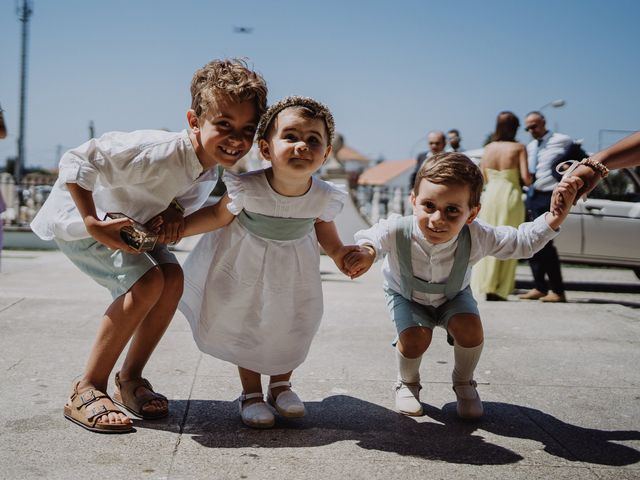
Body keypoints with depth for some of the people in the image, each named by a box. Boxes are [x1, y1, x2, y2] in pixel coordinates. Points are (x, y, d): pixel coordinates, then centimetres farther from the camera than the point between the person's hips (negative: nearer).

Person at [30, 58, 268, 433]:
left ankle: (130, 379, 6)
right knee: (146, 282, -24)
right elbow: (76, 163, -34)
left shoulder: (211, 170, -10)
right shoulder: (158, 152, -36)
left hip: (128, 222, 8)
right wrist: (93, 225, -37)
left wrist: (174, 213, -16)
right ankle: (86, 390, -13)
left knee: (173, 278, -9)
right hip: (78, 216, -8)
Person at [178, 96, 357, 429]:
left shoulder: (324, 198, -25)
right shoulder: (248, 189, -34)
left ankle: (281, 385, 35)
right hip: (246, 259, -2)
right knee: (245, 322, 5)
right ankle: (251, 394, 25)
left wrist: (344, 257, -16)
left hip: (293, 261, 3)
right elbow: (218, 216, -15)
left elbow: (327, 235, -2)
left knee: (293, 323, 10)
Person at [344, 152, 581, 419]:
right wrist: (366, 252, -48)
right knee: (414, 338, -26)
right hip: (406, 295, -1)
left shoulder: (476, 236, -35)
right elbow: (371, 238, -21)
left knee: (470, 329, -24)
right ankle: (408, 383, 11)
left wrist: (557, 214, -35)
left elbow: (522, 242, -20)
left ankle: (463, 382, 10)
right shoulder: (397, 230, -40)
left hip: (453, 295, 1)